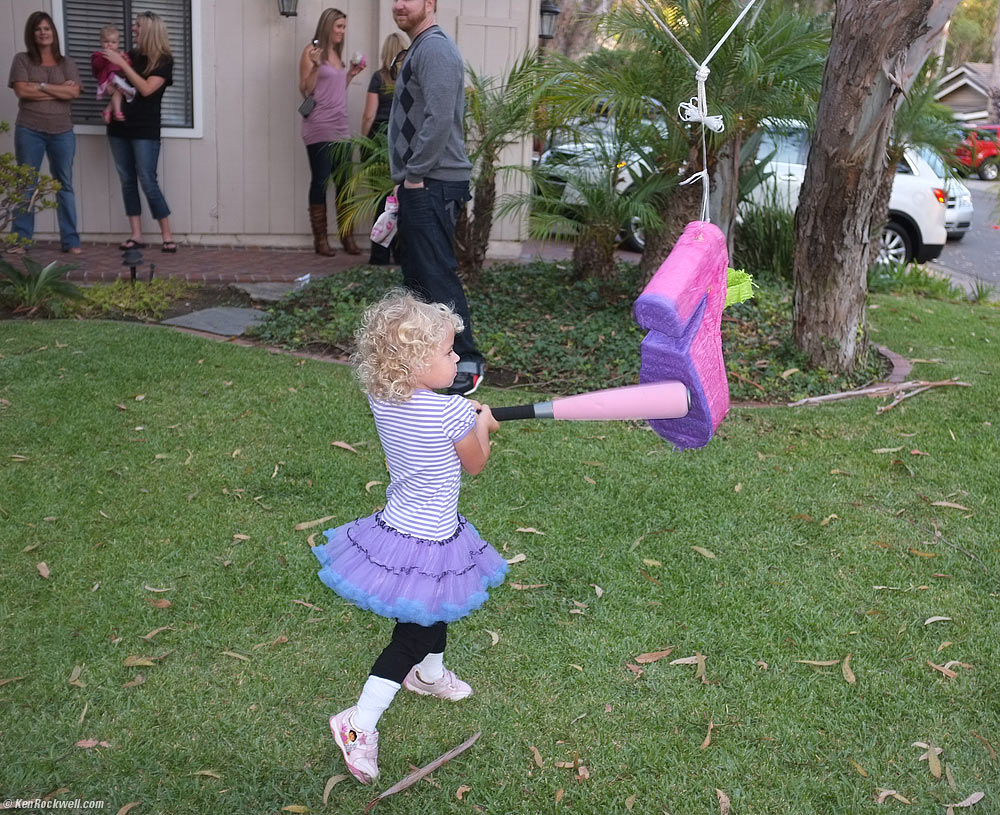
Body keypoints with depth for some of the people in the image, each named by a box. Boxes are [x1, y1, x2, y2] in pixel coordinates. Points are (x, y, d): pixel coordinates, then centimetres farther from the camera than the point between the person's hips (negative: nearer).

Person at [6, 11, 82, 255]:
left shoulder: (67, 63, 11)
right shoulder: (22, 59, 6)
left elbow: (74, 92, -5)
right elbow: (22, 90, -8)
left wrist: (41, 86, -9)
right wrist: (60, 89, -6)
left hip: (62, 132, 1)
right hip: (29, 131, -1)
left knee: (65, 185, 4)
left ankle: (71, 241, 7)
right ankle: (20, 240, 5)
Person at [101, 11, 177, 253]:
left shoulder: (163, 60, -5)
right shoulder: (132, 54, 10)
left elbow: (146, 89, -18)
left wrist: (122, 64, -17)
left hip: (145, 130, -6)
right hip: (119, 126, 6)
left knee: (148, 182, -8)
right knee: (127, 180, 5)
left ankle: (167, 236, -1)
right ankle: (136, 235, 8)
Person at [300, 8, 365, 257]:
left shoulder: (337, 53, 17)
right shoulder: (311, 51, -4)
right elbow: (305, 90, -8)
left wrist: (351, 74, 11)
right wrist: (315, 66, -21)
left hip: (341, 126, 7)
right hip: (319, 128, -7)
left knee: (343, 183, 5)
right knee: (320, 182, -3)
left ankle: (347, 236, 10)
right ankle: (320, 239, 3)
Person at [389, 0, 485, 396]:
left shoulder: (435, 49, -12)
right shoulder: (419, 50, 22)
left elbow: (439, 118, -23)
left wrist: (415, 174, -17)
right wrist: (406, 177, 18)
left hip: (433, 184, -11)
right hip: (418, 183, 11)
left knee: (438, 276, -10)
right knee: (417, 275, 14)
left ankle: (467, 362, -4)